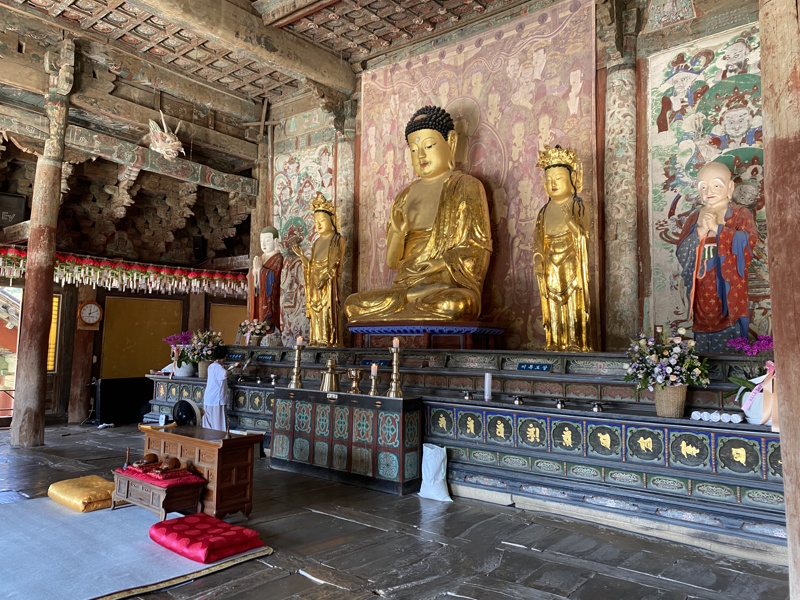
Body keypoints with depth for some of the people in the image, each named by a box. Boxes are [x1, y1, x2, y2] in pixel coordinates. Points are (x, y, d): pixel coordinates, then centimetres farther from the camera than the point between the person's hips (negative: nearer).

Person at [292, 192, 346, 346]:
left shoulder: (337, 240, 2)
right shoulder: (316, 243, 19)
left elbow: (335, 263, -7)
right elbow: (312, 266, 14)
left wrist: (326, 274, -18)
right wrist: (302, 256, 3)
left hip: (329, 283, -6)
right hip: (315, 283, 6)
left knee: (328, 309, -10)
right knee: (315, 312, 3)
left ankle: (329, 340, -8)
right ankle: (316, 340, 6)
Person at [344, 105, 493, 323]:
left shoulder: (466, 187, 7)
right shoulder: (405, 197, 20)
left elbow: (475, 251, -3)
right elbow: (392, 262, 14)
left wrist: (430, 269, -12)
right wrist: (397, 232, -7)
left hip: (451, 289, -5)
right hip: (406, 286, 5)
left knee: (450, 305, -39)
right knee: (354, 303, -18)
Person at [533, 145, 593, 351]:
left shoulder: (576, 205, -1)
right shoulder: (545, 210, 11)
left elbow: (583, 233, -11)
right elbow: (538, 238, 7)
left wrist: (570, 220, -26)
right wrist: (538, 259, -3)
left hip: (571, 262, -4)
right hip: (551, 263, 4)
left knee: (573, 300, -4)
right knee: (553, 301, 5)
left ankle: (575, 341, 1)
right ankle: (555, 342, 11)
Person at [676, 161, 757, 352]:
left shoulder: (741, 215, 2)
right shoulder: (694, 219, 11)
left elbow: (748, 242, -16)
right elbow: (681, 256, 1)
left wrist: (717, 228, -19)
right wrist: (700, 231, -13)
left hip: (729, 303, -3)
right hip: (702, 306, 4)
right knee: (701, 355, 9)